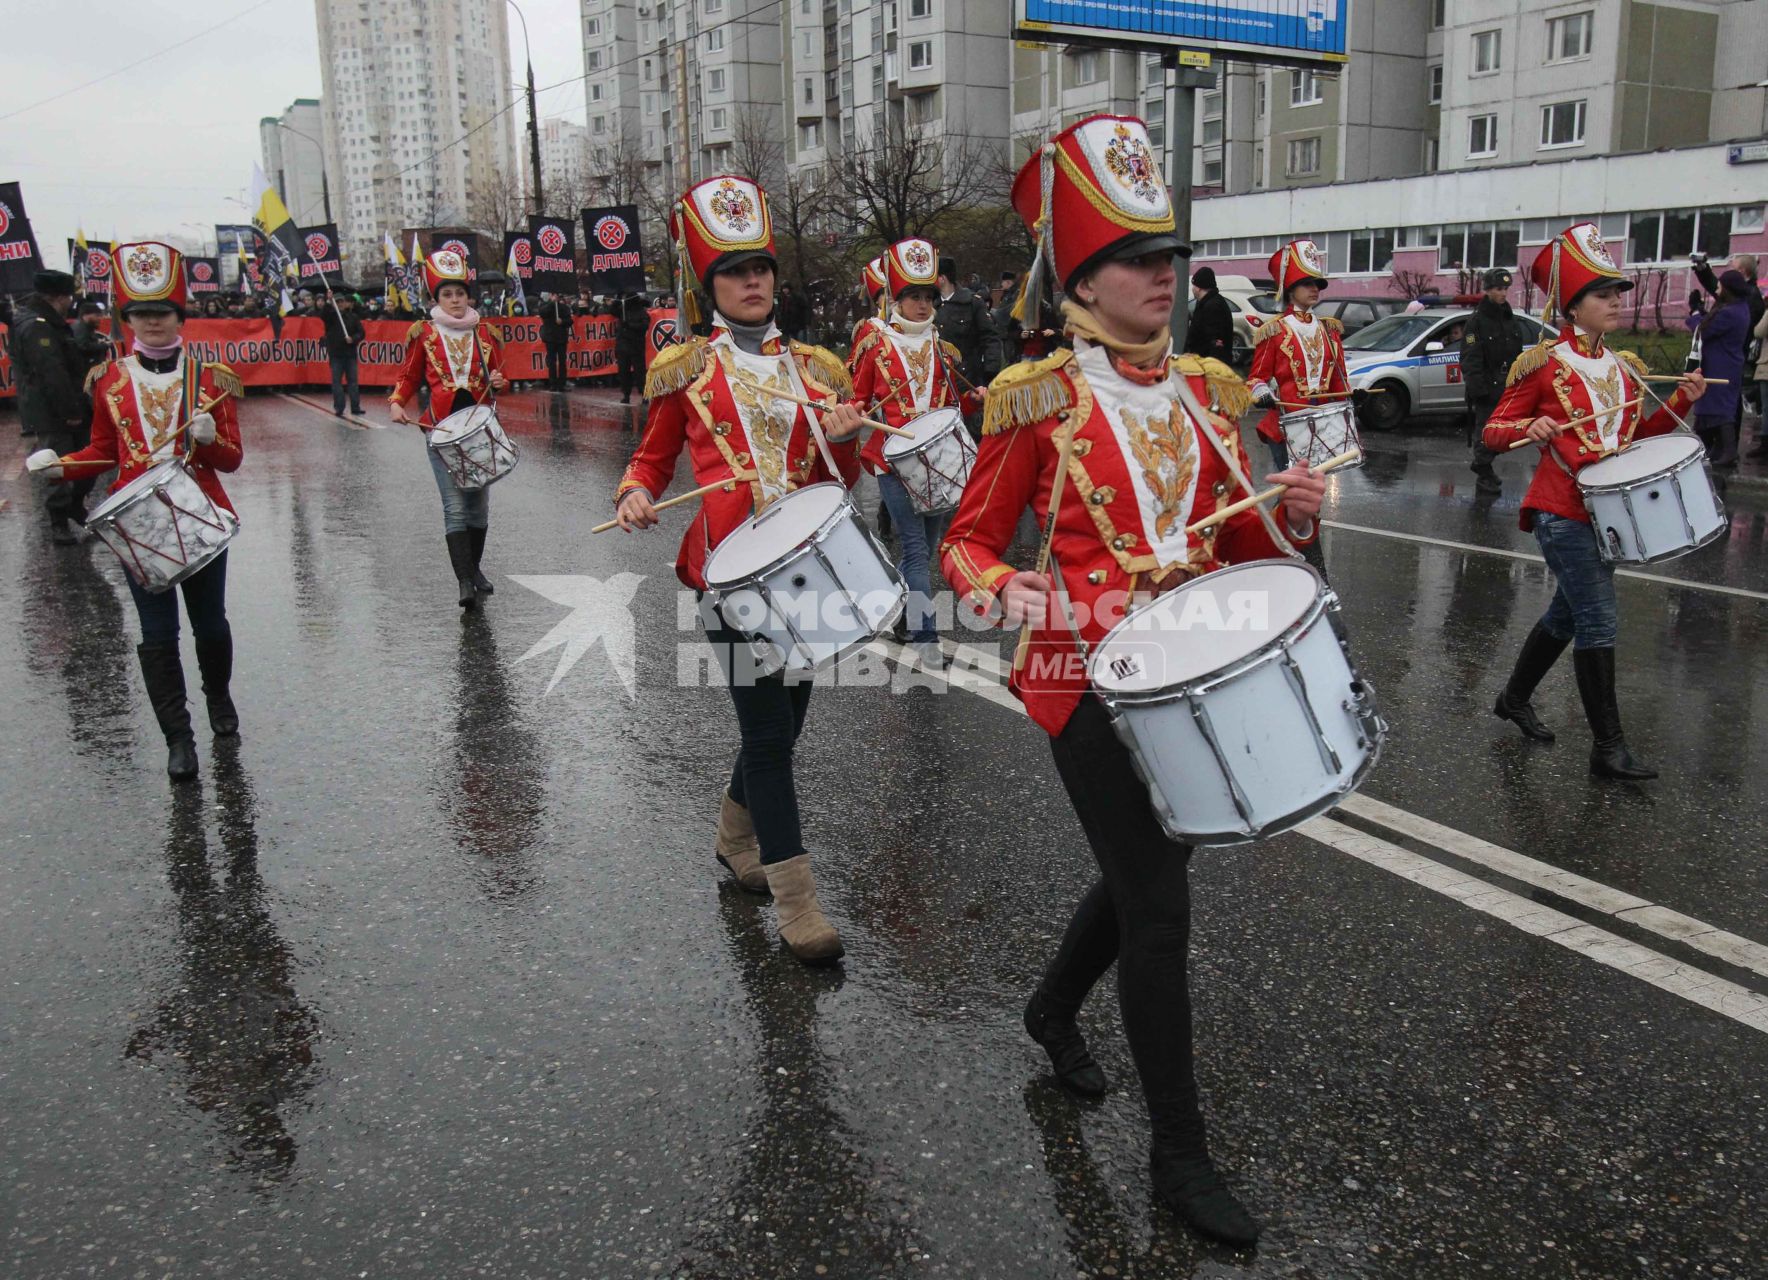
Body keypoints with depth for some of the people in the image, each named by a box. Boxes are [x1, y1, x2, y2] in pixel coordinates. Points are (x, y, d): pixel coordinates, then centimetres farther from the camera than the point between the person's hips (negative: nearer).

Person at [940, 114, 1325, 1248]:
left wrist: (1293, 516, -8)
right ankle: (1181, 1153, 15)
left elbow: (1241, 543, 14)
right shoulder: (1039, 399, -9)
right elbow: (969, 545, -4)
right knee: (1159, 910, -2)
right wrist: (1011, 594, -26)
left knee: (1141, 870, 20)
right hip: (1092, 676, -6)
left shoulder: (1207, 389, 8)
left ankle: (1054, 1007, 49)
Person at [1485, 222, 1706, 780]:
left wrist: (1682, 401, 4)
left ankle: (1514, 699, 35)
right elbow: (1494, 432, -6)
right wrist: (1531, 427, -26)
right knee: (1598, 623, -10)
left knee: (1567, 614, 17)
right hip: (1562, 513, -7)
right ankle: (1608, 746, -4)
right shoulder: (1541, 364, -7)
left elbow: (1637, 433, 19)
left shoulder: (1625, 368, 12)